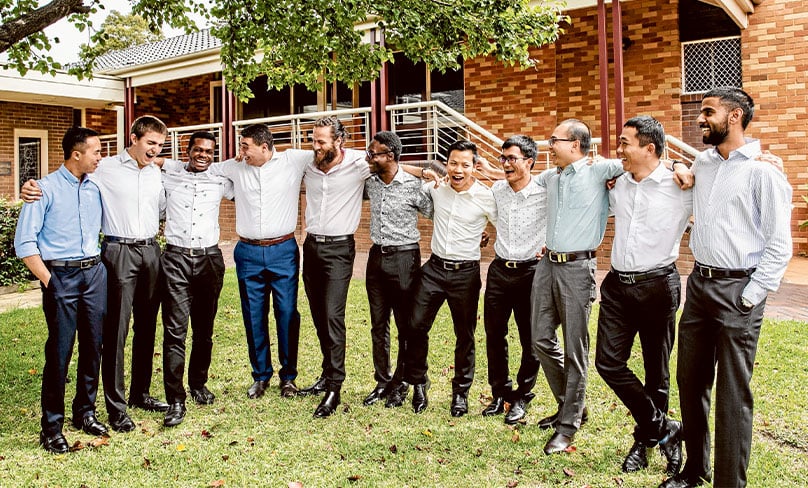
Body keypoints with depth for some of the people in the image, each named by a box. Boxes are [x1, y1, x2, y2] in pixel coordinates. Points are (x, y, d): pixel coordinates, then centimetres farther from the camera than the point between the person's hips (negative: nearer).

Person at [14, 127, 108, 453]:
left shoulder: (96, 188, 9)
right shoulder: (46, 189, -6)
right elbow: (24, 243, -7)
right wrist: (48, 281, -10)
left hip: (95, 272, 5)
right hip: (61, 274, -5)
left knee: (93, 346, 9)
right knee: (59, 350, -3)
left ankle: (85, 412, 25)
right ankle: (51, 426, 9)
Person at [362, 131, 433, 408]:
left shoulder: (413, 186, -13)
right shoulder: (370, 183, 4)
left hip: (404, 258, -6)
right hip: (377, 257, 6)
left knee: (406, 326, 5)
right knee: (378, 324, 11)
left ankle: (400, 385, 18)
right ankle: (382, 383, 23)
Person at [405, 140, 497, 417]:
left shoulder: (485, 197, -9)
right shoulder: (435, 186, 0)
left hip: (465, 272, -3)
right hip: (434, 268, 3)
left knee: (465, 335, 8)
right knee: (416, 326, 0)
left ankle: (461, 392, 24)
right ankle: (418, 384, 20)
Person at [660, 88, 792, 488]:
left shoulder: (763, 171, -9)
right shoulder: (702, 162, 10)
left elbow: (779, 245, -11)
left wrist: (750, 297, -13)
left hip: (737, 290, -7)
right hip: (699, 284, 7)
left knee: (733, 393, -1)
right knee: (690, 382, 14)